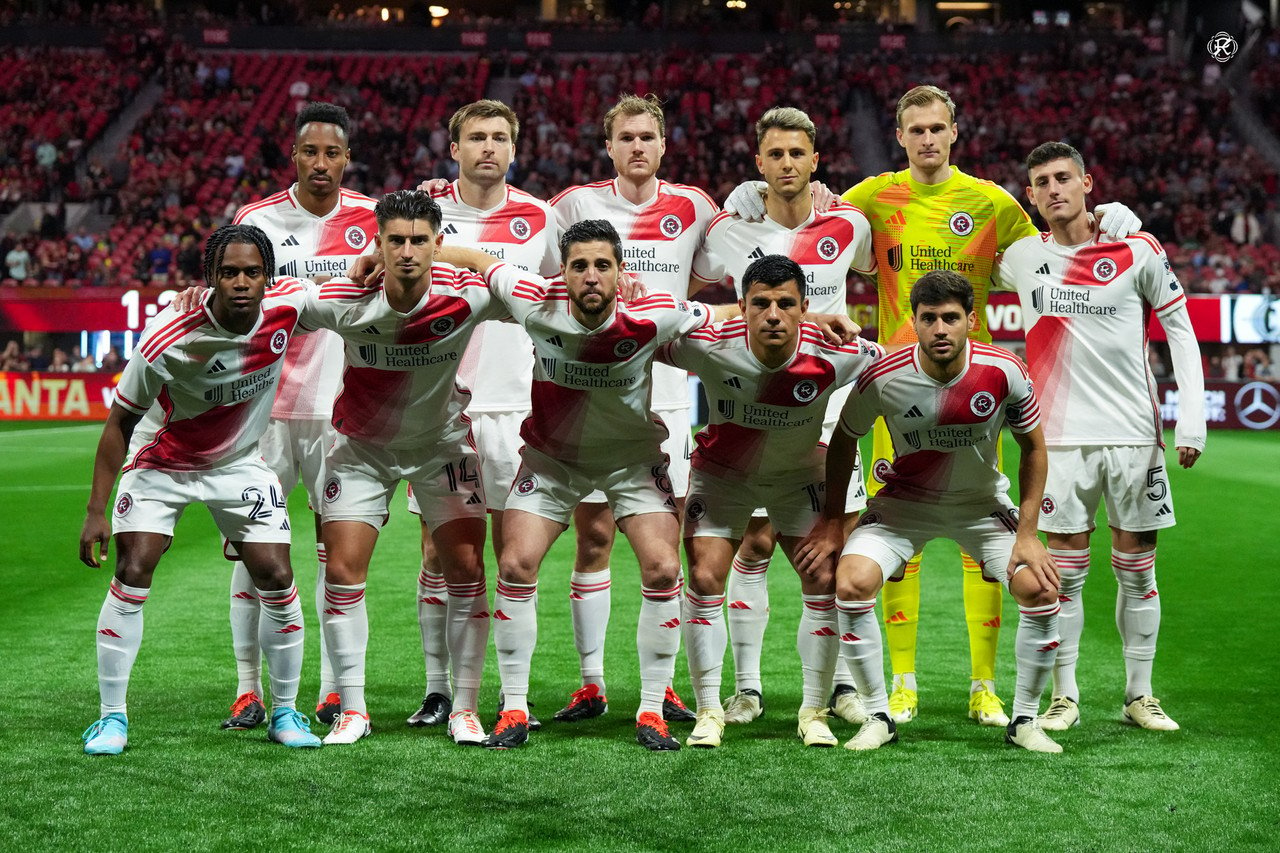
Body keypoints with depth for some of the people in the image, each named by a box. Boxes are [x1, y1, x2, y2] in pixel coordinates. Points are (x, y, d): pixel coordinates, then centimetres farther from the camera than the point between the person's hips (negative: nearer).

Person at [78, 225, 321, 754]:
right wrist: (96, 510, -17)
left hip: (239, 463, 3)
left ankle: (284, 713, 11)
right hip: (160, 463, -2)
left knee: (277, 580, -6)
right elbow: (121, 421, -17)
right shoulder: (167, 339, -30)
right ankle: (112, 716, 0)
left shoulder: (287, 304, -22)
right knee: (132, 577, -14)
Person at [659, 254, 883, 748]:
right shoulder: (708, 346, -29)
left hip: (800, 472, 1)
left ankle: (814, 713, 8)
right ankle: (709, 712, 3)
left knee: (824, 581, -9)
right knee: (704, 579, -12)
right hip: (723, 471, -1)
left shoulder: (834, 354, -28)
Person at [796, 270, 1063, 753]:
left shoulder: (1004, 372, -22)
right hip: (905, 501, 0)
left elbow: (1033, 447, -6)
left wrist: (1027, 534, -10)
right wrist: (832, 521, -2)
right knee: (852, 582, -23)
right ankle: (878, 718, -5)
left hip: (983, 504, 1)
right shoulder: (882, 377, -23)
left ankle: (1024, 720, 3)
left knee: (1040, 589, -18)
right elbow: (844, 439, -3)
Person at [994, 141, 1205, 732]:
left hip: (1134, 434, 0)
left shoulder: (1138, 252, 0)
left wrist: (1191, 419, -1)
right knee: (1065, 573, 1)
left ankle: (1140, 696, 15)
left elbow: (1180, 330, 5)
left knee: (1137, 572, 5)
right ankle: (1064, 695, 11)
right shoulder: (1020, 257, 4)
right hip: (1062, 436, 0)